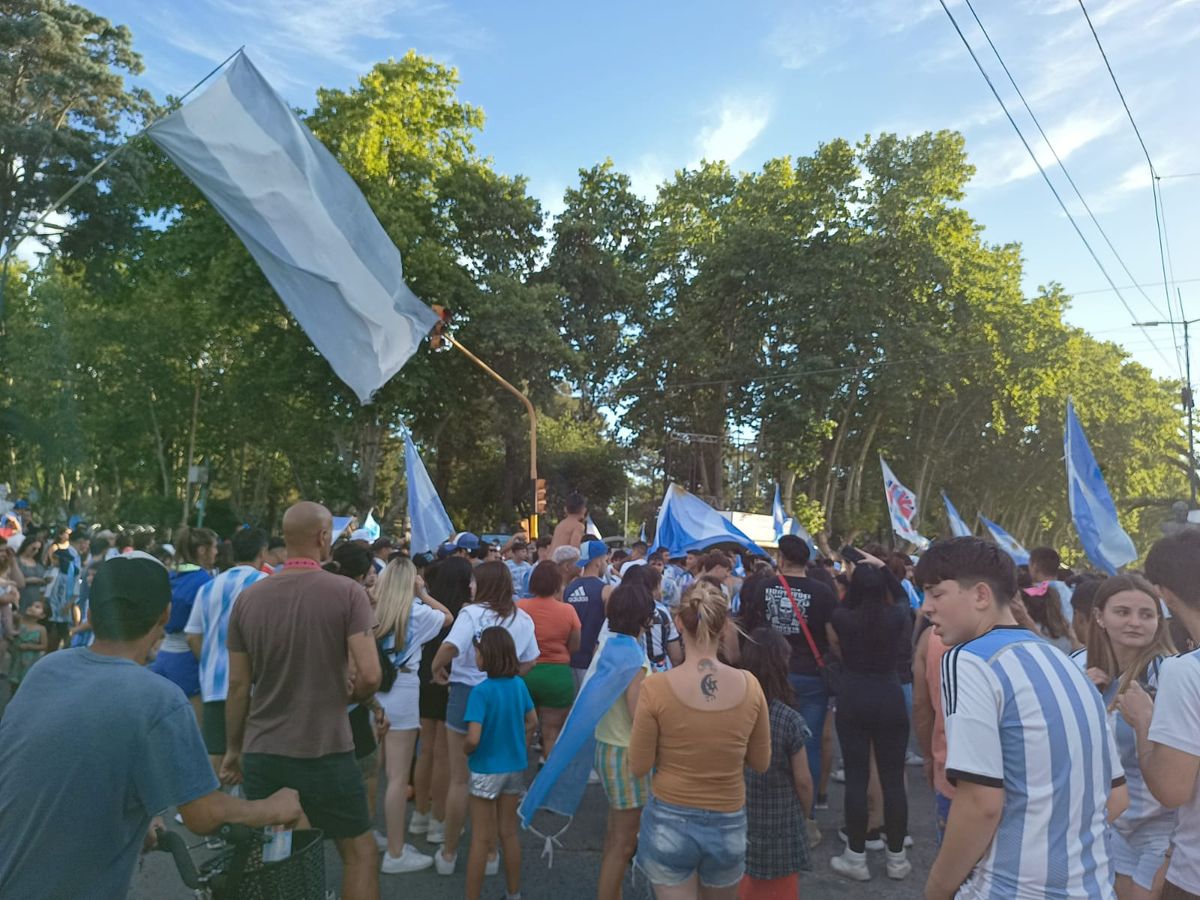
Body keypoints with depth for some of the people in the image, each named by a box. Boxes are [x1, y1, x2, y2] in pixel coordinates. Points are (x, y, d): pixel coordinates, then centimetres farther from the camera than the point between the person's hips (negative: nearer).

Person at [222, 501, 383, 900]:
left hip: (261, 753, 4)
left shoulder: (248, 598, -1)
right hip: (327, 752, -4)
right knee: (360, 849, 14)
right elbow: (370, 675, -19)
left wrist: (233, 749, 16)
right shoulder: (347, 592, -12)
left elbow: (237, 685, 4)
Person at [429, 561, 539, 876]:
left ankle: (449, 854, 22)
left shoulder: (472, 613, -14)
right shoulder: (523, 619, 3)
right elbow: (529, 662, 9)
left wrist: (436, 668, -8)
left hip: (467, 694, -4)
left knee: (460, 779, 9)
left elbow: (450, 648, -27)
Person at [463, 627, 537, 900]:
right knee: (509, 833, 20)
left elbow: (473, 738, -28)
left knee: (481, 839, 9)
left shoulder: (482, 691, -23)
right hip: (515, 768, 6)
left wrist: (465, 751, -7)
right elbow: (532, 722, 5)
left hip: (487, 771, -5)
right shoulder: (519, 684, -5)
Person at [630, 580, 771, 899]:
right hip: (728, 825, 3)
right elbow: (761, 763, 0)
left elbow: (638, 767, -10)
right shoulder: (749, 685, -12)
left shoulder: (656, 687, -20)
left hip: (669, 823, -3)